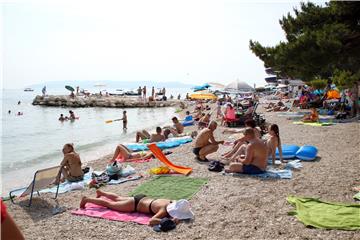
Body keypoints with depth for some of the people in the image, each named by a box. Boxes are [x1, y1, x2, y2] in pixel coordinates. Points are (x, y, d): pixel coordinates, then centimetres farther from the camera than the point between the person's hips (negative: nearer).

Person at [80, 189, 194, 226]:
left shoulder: (174, 203, -15)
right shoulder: (164, 210, -36)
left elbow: (182, 205, 9)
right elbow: (151, 221, -50)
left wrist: (185, 211, -12)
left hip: (141, 198, 6)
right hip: (135, 204, -6)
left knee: (117, 198, 31)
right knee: (109, 204, 13)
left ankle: (100, 192, 53)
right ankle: (86, 199, 30)